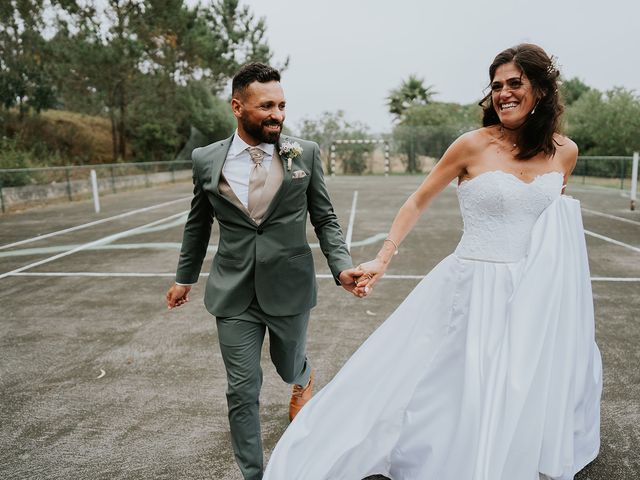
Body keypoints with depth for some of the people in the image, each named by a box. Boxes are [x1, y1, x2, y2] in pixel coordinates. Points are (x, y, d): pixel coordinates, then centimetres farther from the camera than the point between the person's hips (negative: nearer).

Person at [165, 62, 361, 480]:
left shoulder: (305, 153, -5)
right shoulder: (206, 159, -2)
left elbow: (325, 218, 1)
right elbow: (198, 224, 11)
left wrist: (342, 266, -13)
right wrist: (185, 277, 18)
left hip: (289, 287, 0)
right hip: (233, 293, 0)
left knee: (288, 366, 22)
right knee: (243, 390, 6)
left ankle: (303, 377, 61)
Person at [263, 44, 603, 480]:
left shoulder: (565, 152, 4)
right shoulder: (473, 145, -8)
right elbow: (419, 202, -2)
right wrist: (383, 260, -5)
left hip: (535, 295, 4)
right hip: (472, 289, -3)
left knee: (524, 398, 14)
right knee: (402, 379, 2)